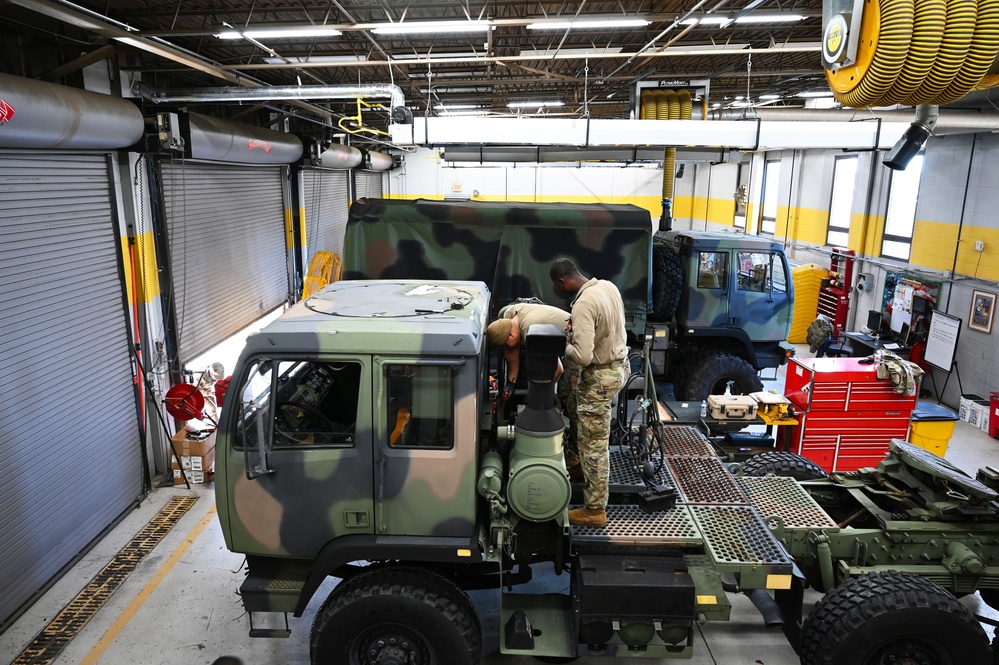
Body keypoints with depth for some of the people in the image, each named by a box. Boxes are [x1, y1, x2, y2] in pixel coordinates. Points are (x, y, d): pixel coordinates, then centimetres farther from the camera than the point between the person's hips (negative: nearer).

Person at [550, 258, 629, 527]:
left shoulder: (583, 305, -28)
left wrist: (567, 345, -12)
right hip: (619, 365, 10)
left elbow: (583, 356, -32)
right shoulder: (608, 286, 1)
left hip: (600, 376, -10)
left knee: (593, 444, 2)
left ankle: (594, 510, 12)